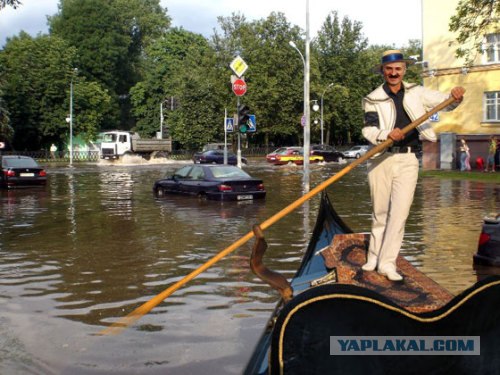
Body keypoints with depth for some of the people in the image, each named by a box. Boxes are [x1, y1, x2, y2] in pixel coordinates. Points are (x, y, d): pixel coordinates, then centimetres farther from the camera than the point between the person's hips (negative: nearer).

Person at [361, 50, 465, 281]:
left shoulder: (416, 93, 10)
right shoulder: (373, 99, 1)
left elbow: (446, 103, 12)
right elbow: (368, 130, -10)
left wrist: (456, 97, -11)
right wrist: (386, 134, -30)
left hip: (407, 160, 1)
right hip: (380, 159, -1)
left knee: (399, 212, -5)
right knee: (380, 212, 8)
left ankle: (387, 263, 2)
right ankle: (373, 258, 22)